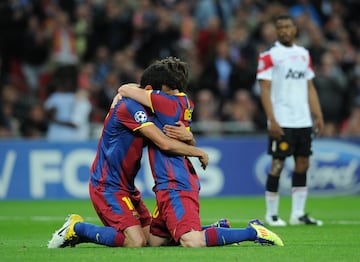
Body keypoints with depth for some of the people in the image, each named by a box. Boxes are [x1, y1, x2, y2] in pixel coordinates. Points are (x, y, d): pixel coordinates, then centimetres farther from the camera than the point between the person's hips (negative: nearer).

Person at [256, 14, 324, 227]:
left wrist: (318, 116, 9)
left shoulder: (304, 54, 14)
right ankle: (272, 214, 5)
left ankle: (298, 214, 9)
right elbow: (265, 90, -8)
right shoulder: (269, 56, -3)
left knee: (303, 164, 4)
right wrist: (272, 120, -16)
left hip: (304, 121, 6)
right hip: (282, 121, -5)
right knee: (278, 165, -3)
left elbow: (310, 88, 17)